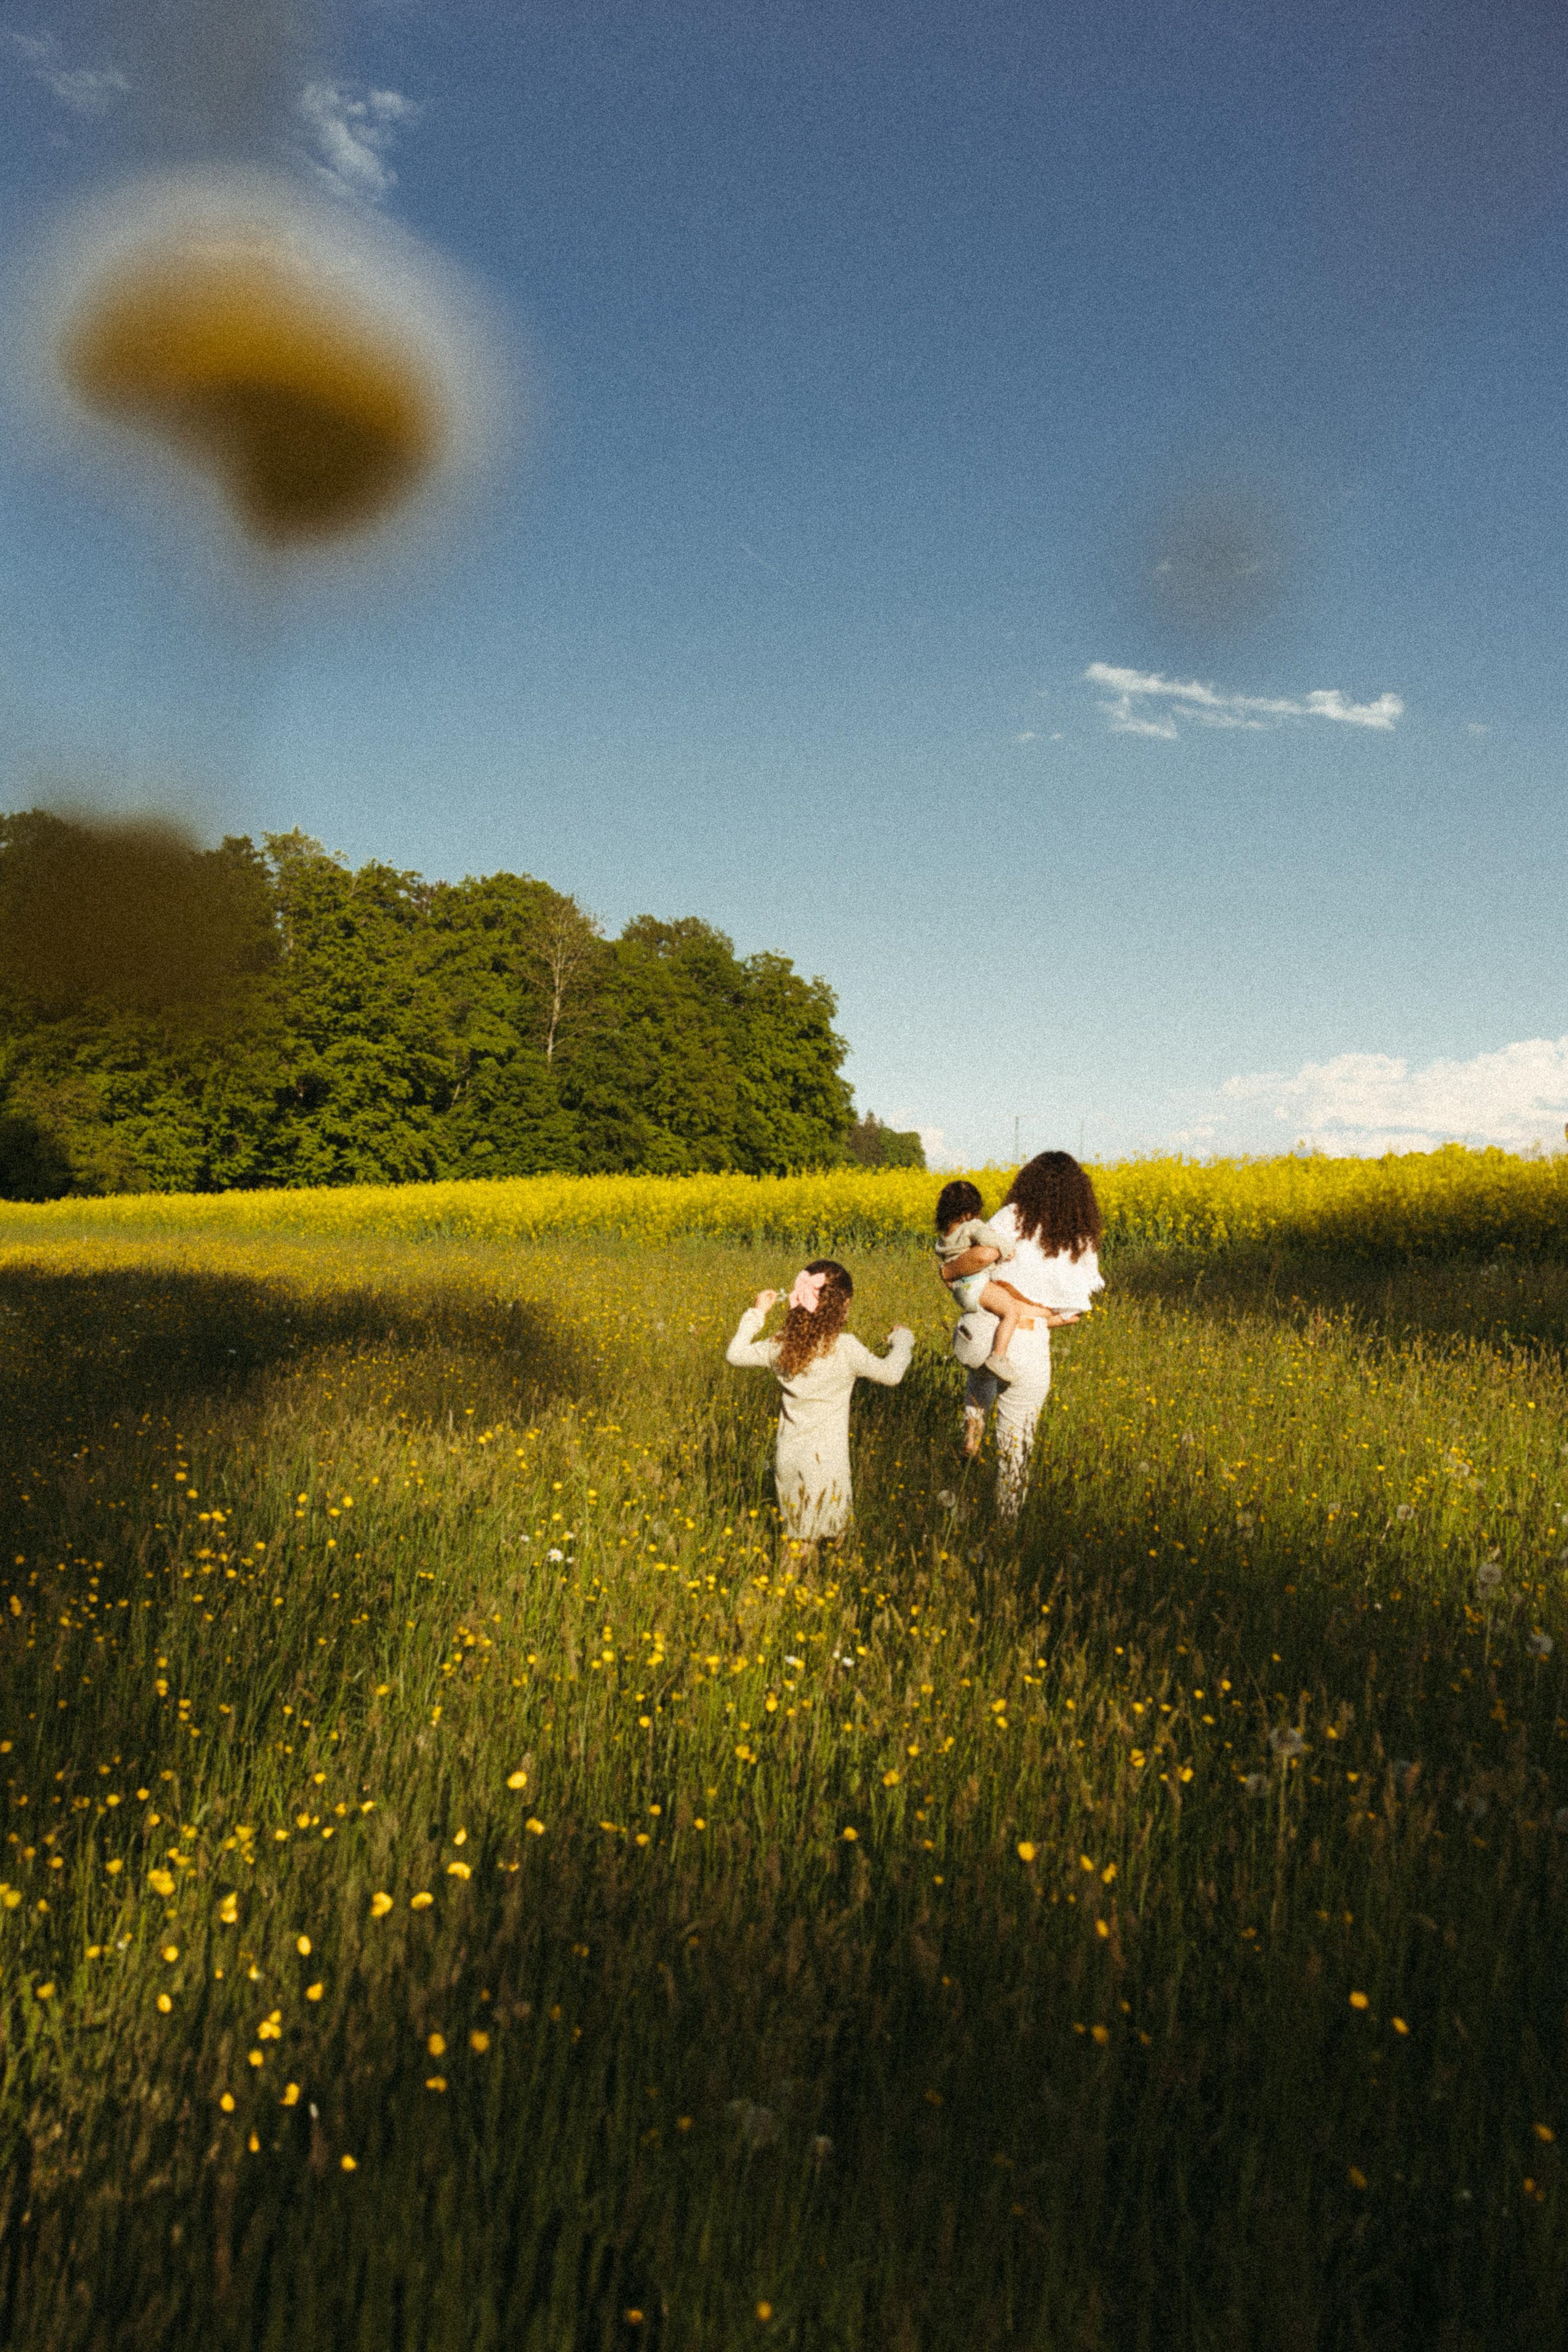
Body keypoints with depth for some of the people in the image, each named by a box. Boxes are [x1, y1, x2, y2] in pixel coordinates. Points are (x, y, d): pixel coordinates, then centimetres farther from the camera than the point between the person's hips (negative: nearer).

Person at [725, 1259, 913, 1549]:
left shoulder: (781, 1348, -1)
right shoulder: (845, 1348, -15)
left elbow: (734, 1354, 11)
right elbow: (892, 1374, -13)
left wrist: (756, 1313, 18)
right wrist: (901, 1341, 6)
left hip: (787, 1458, 4)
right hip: (826, 1461, -4)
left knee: (797, 1540, 15)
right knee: (829, 1540, 6)